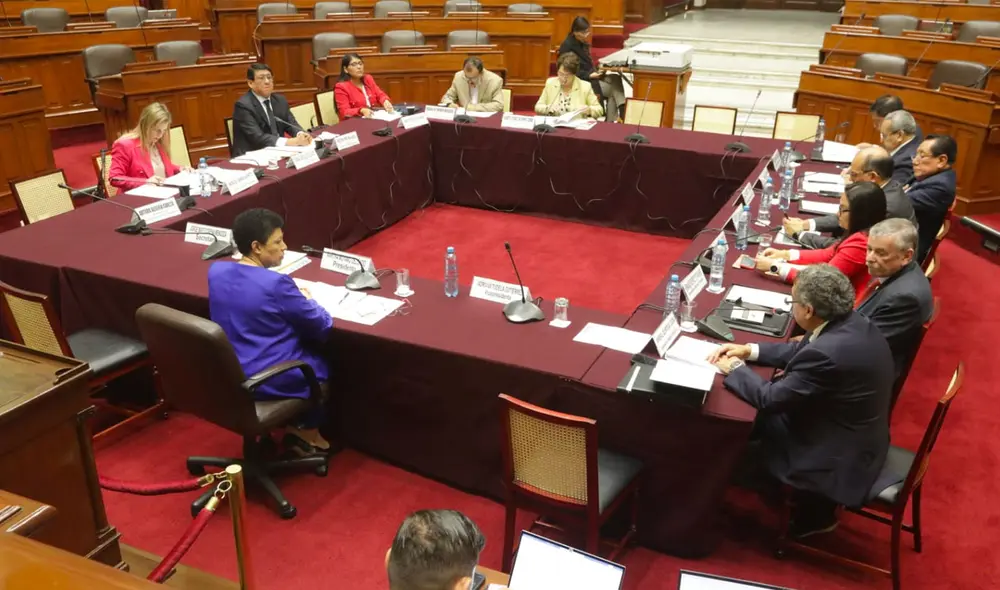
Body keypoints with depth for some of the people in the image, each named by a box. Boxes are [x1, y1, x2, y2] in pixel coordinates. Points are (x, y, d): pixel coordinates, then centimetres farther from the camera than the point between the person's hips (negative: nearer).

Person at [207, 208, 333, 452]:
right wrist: (305, 300, 6)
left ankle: (290, 423, 32)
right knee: (323, 362, 21)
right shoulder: (276, 284, -25)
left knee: (305, 347, 28)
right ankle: (307, 430, 33)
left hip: (226, 374, 7)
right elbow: (323, 327, -13)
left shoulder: (216, 271, -4)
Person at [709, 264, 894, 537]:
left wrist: (735, 369, -10)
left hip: (839, 458, -9)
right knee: (762, 421, 16)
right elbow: (801, 351, 10)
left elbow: (772, 398, -26)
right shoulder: (850, 323, -7)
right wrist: (749, 350, 3)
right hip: (855, 438, 9)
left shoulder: (828, 352, -36)